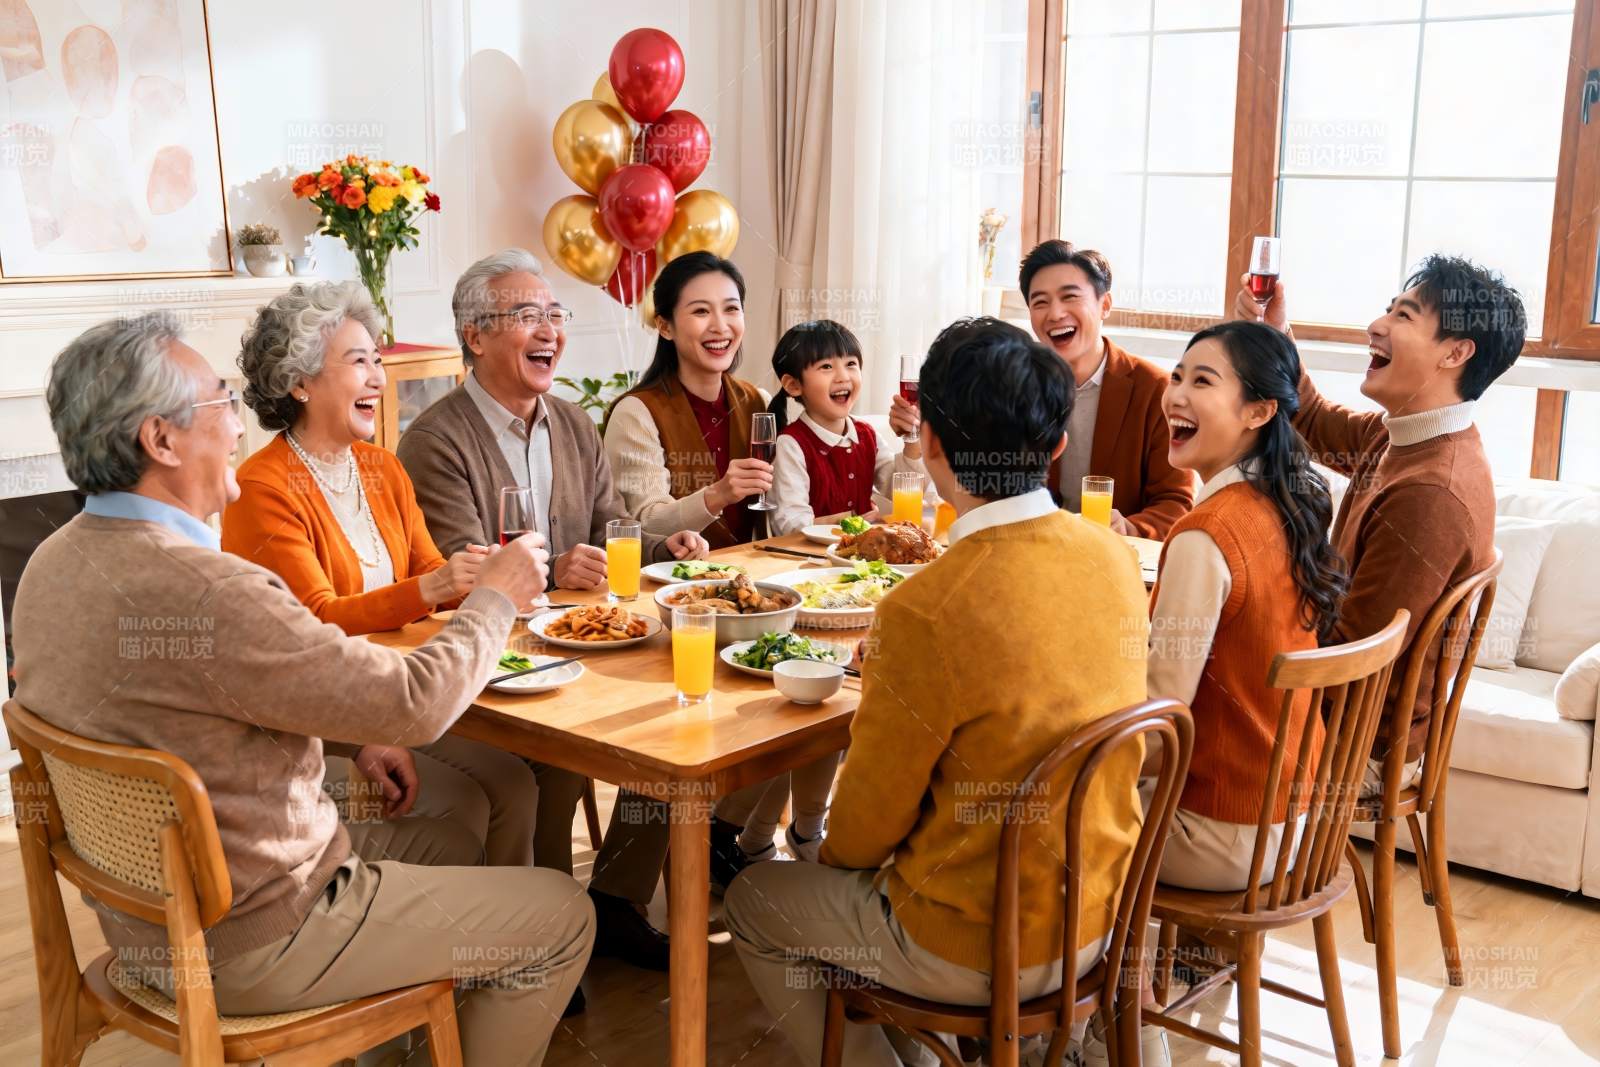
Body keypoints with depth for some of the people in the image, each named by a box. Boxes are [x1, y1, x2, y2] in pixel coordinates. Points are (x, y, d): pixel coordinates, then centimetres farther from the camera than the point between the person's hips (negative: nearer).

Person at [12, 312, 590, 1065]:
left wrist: (355, 738, 6)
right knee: (563, 916, 4)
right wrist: (495, 596, -7)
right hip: (243, 951, -9)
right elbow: (417, 703, -23)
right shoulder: (199, 589, -31)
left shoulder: (53, 563, -1)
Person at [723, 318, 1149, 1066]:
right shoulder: (1115, 558, -9)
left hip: (981, 950, -7)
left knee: (753, 903, 17)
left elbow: (863, 828, -15)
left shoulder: (925, 612, -29)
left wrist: (833, 858, 7)